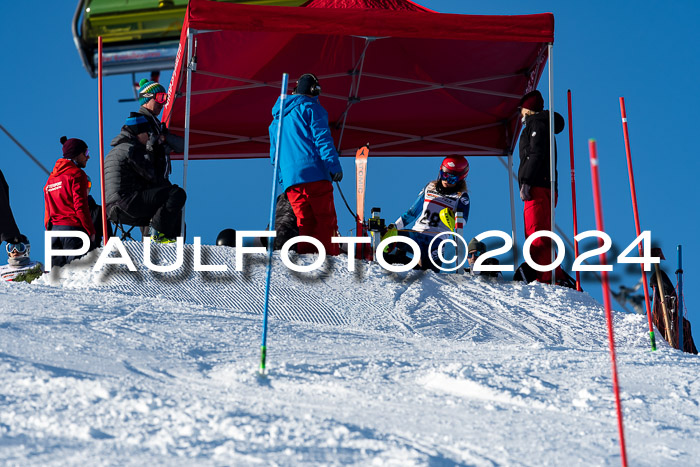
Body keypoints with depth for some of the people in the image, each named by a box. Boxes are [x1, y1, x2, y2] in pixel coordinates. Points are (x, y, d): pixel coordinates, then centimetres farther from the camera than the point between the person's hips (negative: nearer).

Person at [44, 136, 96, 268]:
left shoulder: (52, 177, 19)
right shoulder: (76, 174, -5)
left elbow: (48, 209, 18)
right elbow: (80, 205, -13)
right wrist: (91, 231, -9)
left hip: (53, 229, 8)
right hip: (73, 227, -8)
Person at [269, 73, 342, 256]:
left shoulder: (277, 118, 27)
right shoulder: (311, 107, 4)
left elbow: (274, 154, 27)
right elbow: (322, 138, -8)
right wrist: (334, 166, -12)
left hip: (290, 180, 6)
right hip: (314, 173, -6)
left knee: (305, 222, 7)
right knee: (326, 220, -8)